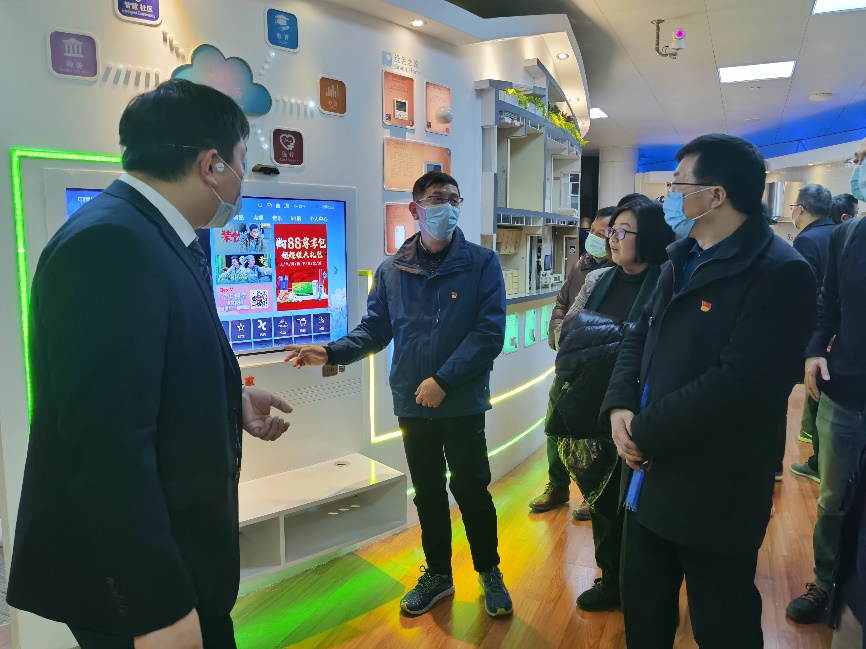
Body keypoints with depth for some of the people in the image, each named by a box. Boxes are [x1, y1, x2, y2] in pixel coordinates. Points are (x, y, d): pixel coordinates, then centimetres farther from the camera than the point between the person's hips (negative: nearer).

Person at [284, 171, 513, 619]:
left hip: (464, 403, -3)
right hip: (412, 405, 3)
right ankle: (437, 573, 36)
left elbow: (489, 332, -13)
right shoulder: (391, 270, 3)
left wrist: (443, 380, -19)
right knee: (427, 492, 16)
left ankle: (490, 572, 33)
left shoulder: (482, 264, -7)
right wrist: (332, 352, -10)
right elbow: (376, 329, 6)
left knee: (471, 488, 9)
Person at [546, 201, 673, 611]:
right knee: (602, 496, 16)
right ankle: (612, 578, 36)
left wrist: (596, 332, -15)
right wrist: (617, 335, -10)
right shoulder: (598, 279, 9)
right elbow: (565, 332, 6)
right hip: (591, 410, 6)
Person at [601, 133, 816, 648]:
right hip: (650, 476, 8)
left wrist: (644, 432, -19)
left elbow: (740, 385, -27)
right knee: (643, 604, 24)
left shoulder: (779, 272, -19)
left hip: (713, 490, -8)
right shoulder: (683, 258, 10)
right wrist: (619, 407, -7)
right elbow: (641, 337, 10)